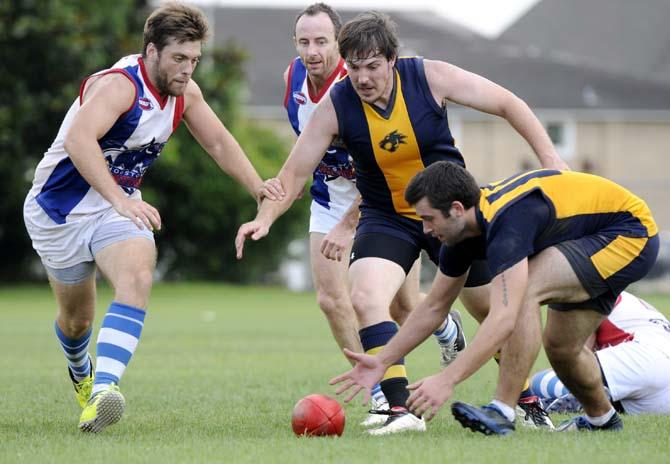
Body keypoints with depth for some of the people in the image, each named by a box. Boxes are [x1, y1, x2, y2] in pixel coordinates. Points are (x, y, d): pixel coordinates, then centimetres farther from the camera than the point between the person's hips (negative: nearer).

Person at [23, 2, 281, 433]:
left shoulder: (184, 92, -3)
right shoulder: (119, 85, -28)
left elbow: (219, 142, 11)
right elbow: (78, 140, -44)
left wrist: (259, 187, -3)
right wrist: (120, 200, -54)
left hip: (119, 205, 5)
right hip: (61, 208, -5)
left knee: (137, 276, -27)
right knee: (77, 317, 9)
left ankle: (103, 388, -39)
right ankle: (81, 373, 46)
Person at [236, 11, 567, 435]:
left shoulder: (430, 77, -19)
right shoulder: (336, 106, -17)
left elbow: (507, 104, -9)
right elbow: (295, 172, -10)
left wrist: (548, 157, -14)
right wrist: (265, 218, -27)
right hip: (386, 219, 0)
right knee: (365, 297, -27)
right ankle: (401, 409, -25)